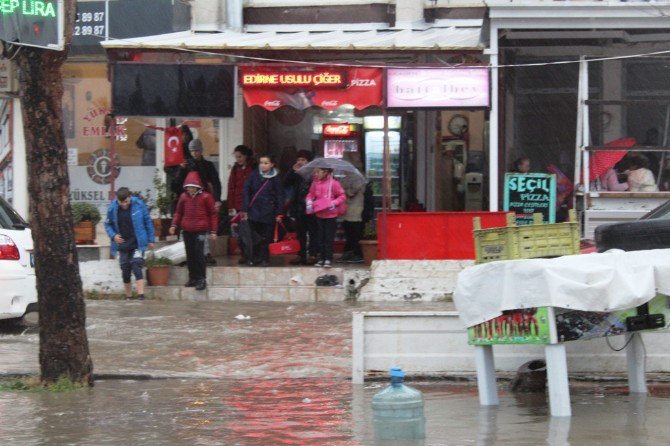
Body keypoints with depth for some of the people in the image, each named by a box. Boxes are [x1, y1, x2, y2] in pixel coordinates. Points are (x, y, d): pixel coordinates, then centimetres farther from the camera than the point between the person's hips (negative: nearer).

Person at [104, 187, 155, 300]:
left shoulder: (139, 205, -8)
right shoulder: (112, 209, -3)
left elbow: (148, 222, 2)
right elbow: (108, 224, 10)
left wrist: (150, 240, 3)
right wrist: (113, 235, -9)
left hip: (137, 244, -3)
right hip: (122, 245, 3)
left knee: (136, 268, -15)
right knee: (125, 272, 7)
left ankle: (141, 295, -18)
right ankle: (129, 297, 18)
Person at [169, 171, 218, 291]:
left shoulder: (205, 197, -4)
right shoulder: (184, 196, 8)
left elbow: (213, 214, 0)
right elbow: (179, 212, 17)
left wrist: (213, 231, -3)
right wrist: (174, 224, 2)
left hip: (201, 230, -5)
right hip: (187, 230, 5)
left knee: (199, 254, -10)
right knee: (190, 255, 9)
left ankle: (202, 279, -5)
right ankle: (193, 278, 19)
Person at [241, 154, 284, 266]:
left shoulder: (275, 178, 1)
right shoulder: (254, 175, 3)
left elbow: (279, 196, 3)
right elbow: (246, 191, 3)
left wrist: (279, 213, -1)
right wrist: (245, 209, -2)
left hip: (268, 212, -1)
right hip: (254, 210, 1)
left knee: (266, 237, 1)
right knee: (255, 237, -1)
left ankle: (264, 259, 12)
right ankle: (254, 258, 10)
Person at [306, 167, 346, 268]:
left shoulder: (333, 183, -11)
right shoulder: (315, 182, 2)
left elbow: (342, 196, -6)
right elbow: (311, 194, 14)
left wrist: (334, 203, -19)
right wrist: (309, 201, -6)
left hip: (330, 215, -5)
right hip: (319, 215, 5)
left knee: (329, 238, -1)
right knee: (320, 237, 10)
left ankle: (328, 259, 4)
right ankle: (321, 258, 18)